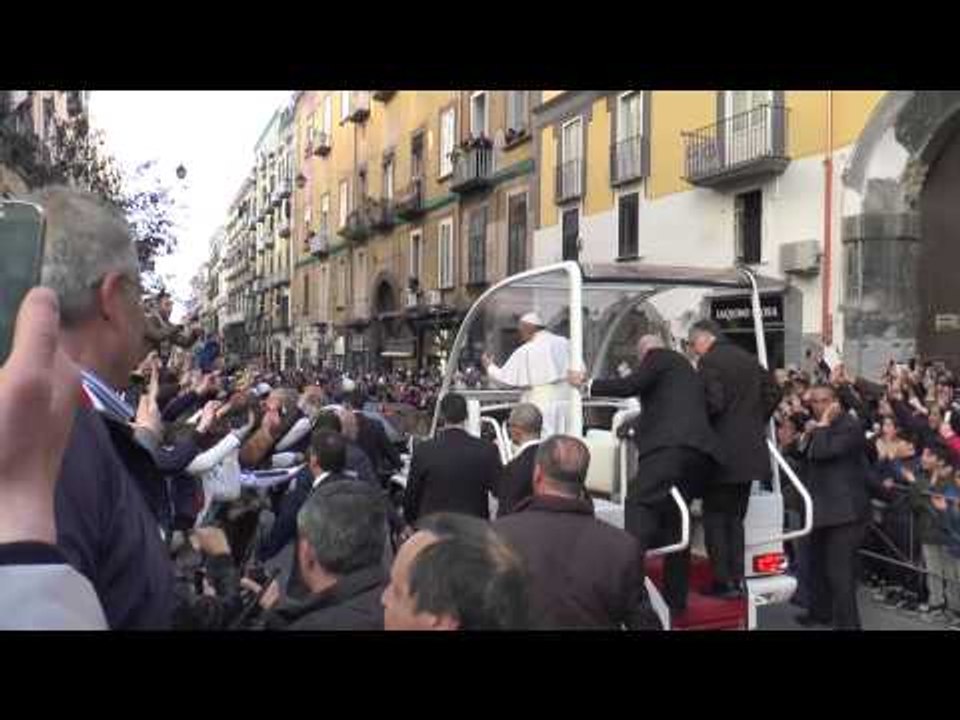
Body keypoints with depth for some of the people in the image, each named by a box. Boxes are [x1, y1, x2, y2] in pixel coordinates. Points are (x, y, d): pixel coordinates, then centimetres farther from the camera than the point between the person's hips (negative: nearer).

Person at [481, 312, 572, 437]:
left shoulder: (525, 351, -6)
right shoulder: (564, 343, 6)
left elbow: (506, 378, -2)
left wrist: (489, 366, 14)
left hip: (542, 405, -5)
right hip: (567, 400, 5)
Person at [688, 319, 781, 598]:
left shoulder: (709, 361, -12)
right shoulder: (749, 359, 12)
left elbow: (713, 403, -21)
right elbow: (773, 393, 13)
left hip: (722, 452, -7)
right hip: (750, 451, 7)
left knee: (715, 517, 3)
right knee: (735, 517, 16)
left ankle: (723, 582, 3)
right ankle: (736, 580, 18)